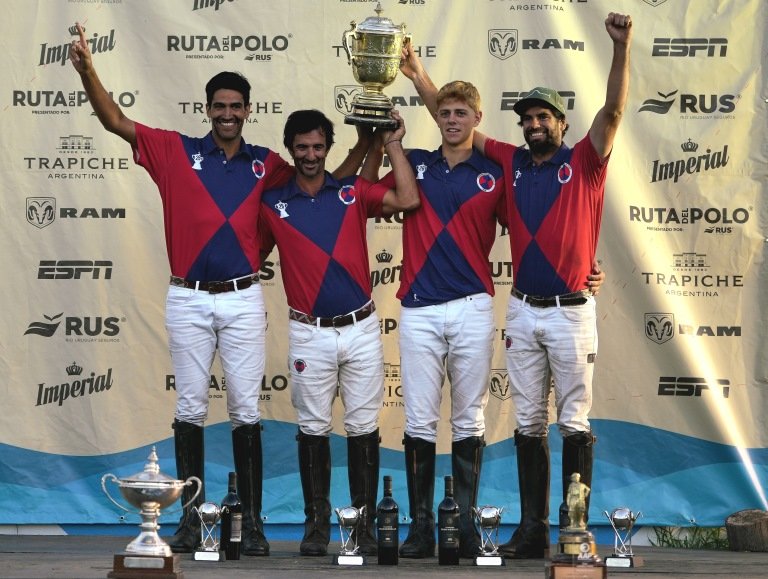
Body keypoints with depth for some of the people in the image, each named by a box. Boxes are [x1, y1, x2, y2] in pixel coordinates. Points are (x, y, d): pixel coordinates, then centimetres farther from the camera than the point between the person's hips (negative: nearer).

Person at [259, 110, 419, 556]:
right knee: (313, 430, 4)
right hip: (310, 333, 0)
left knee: (364, 428, 3)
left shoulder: (353, 191, 4)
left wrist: (392, 145, -5)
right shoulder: (273, 203, 4)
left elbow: (408, 200, -8)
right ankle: (317, 523, 12)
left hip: (361, 329, 0)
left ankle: (365, 524, 10)